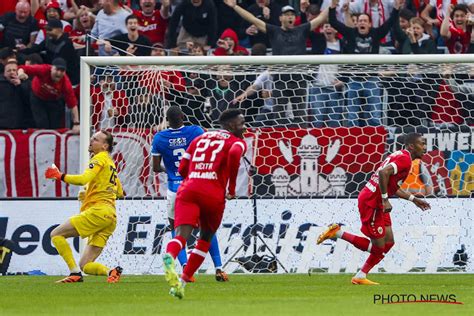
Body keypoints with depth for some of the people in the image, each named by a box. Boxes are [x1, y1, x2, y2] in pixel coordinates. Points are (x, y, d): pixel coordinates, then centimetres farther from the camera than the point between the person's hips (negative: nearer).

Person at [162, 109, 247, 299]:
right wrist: (232, 188, -5)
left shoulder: (200, 138, 26)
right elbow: (234, 154, -14)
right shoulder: (237, 142, 11)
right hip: (213, 194, -3)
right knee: (205, 238, 20)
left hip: (187, 189, 3)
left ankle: (169, 257, -49)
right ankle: (183, 281, 13)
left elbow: (182, 169, 23)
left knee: (182, 235, -15)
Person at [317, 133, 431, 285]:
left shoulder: (400, 156, 17)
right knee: (378, 246, -5)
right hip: (371, 202, -10)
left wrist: (414, 199, 27)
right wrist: (385, 200, -26)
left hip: (378, 203, 10)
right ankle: (337, 233, 0)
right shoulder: (405, 159, -15)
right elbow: (384, 173, -30)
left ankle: (360, 277, 13)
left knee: (388, 242, 10)